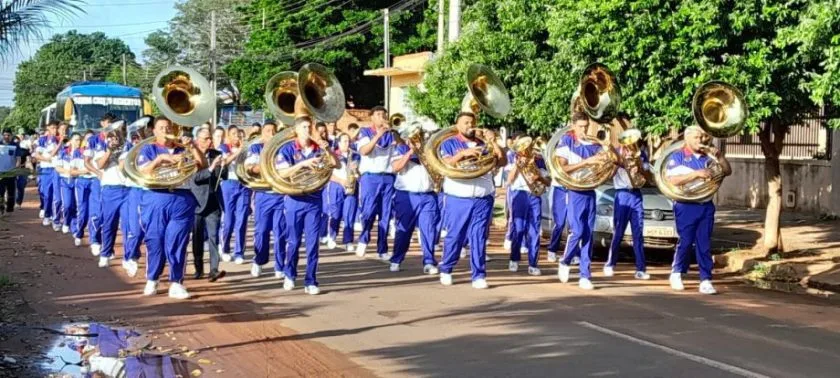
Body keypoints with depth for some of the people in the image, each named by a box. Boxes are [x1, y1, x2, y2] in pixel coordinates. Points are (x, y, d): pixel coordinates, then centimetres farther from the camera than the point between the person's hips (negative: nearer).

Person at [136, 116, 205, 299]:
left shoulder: (183, 150, 15)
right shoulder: (148, 149, 8)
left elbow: (203, 166, 4)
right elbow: (143, 173, -7)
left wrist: (193, 147, -7)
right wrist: (160, 158, -17)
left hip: (182, 200, 1)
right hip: (156, 200, -1)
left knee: (177, 243, -2)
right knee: (155, 241, 1)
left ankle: (176, 283, 1)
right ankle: (152, 280, 15)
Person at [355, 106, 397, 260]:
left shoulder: (391, 134, 15)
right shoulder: (365, 132, 5)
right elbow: (364, 151, -12)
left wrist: (391, 131, -9)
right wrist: (378, 135, -21)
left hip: (388, 178, 3)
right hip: (370, 177, -3)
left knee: (385, 215, 3)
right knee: (368, 212, -13)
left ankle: (382, 250, 8)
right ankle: (363, 240, 7)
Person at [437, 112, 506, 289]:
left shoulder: (484, 144, 13)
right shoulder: (449, 143, 5)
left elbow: (502, 162, 4)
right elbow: (445, 164, -11)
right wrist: (462, 154, -24)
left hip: (483, 200, 2)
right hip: (458, 200, -2)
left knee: (479, 238, 0)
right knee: (454, 236, 3)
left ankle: (479, 276, 2)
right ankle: (445, 270, 20)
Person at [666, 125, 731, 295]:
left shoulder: (707, 158, 14)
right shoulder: (676, 157, -1)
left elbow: (727, 172, 12)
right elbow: (673, 181, -14)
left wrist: (719, 156, -3)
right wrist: (696, 174, -20)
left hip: (706, 206, 4)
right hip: (686, 206, -4)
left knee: (705, 244, 1)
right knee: (685, 242, -2)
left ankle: (705, 280, 0)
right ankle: (676, 274, 18)